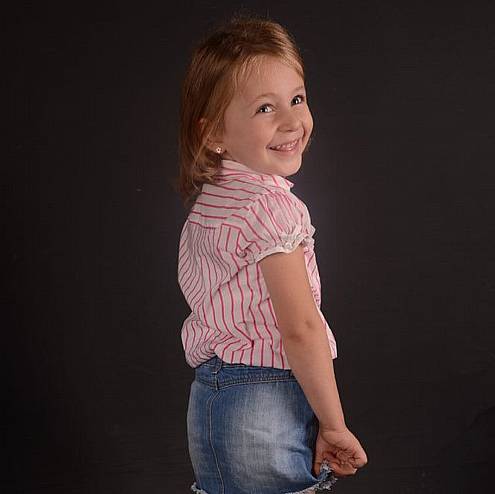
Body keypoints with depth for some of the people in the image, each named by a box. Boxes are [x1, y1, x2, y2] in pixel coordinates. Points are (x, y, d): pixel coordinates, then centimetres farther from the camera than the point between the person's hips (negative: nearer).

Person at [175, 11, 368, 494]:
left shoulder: (206, 200, 10)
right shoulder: (274, 206, -18)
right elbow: (301, 329, -21)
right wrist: (334, 424, -13)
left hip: (211, 394, 9)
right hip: (264, 406, -9)